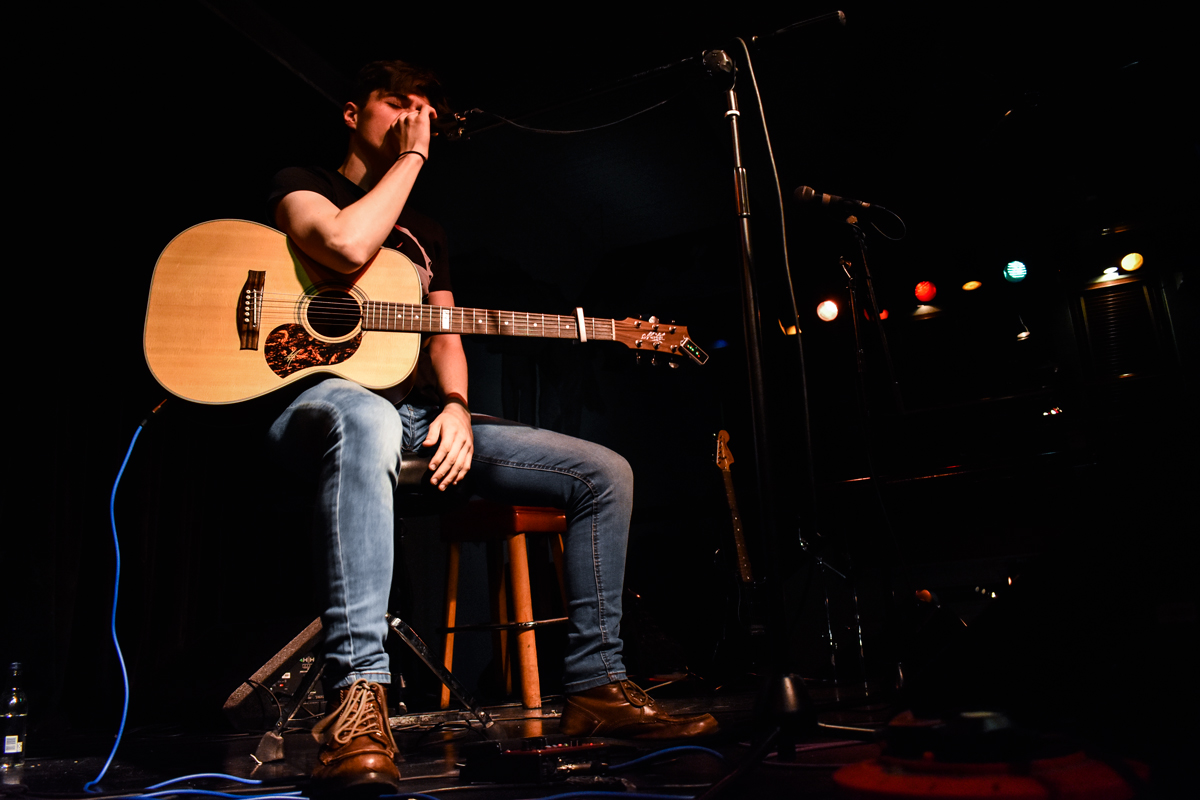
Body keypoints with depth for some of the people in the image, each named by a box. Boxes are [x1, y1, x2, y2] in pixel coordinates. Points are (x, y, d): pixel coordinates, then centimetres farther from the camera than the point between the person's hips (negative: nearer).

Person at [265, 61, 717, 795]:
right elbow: (347, 246, -17)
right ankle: (360, 697, -45)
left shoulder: (427, 233, 27)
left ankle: (596, 686, -1)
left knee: (604, 472, -5)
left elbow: (445, 337, 18)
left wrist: (455, 408, -3)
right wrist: (409, 158, -5)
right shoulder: (302, 185, 9)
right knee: (368, 418, -46)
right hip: (319, 402, -6)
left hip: (419, 418, 7)